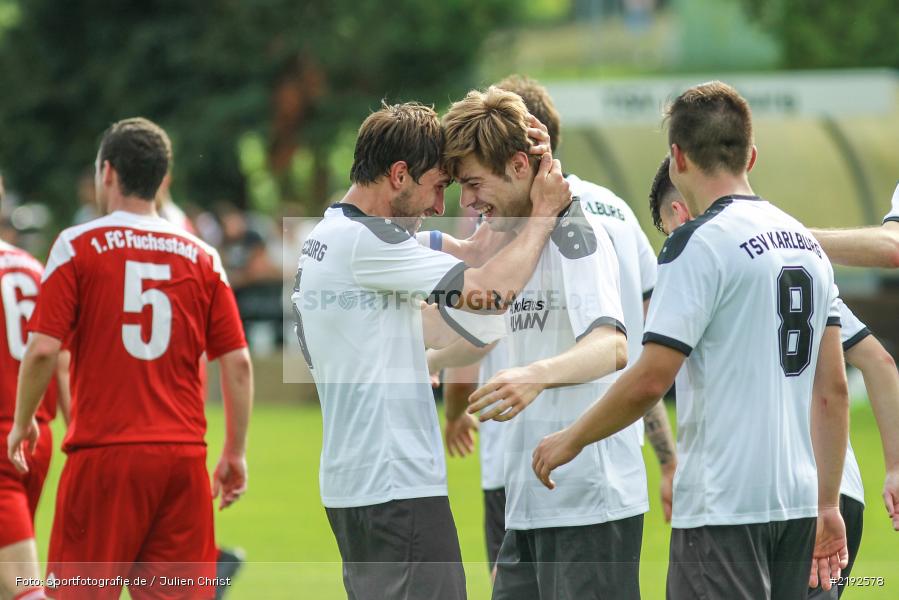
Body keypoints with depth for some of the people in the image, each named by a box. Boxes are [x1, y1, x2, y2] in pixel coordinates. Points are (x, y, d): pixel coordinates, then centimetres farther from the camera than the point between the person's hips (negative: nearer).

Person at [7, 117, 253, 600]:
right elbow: (238, 362, 5)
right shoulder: (201, 257, 8)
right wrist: (236, 453, 12)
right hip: (183, 454, 3)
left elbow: (43, 349, -8)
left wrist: (23, 423, 7)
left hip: (104, 453, -3)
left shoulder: (78, 245, -1)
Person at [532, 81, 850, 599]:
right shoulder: (807, 243, 13)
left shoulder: (700, 245, -10)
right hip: (798, 501, 8)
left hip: (724, 505, -8)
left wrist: (572, 440, 0)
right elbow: (834, 390, 14)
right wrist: (828, 505, 19)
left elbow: (649, 381, -15)